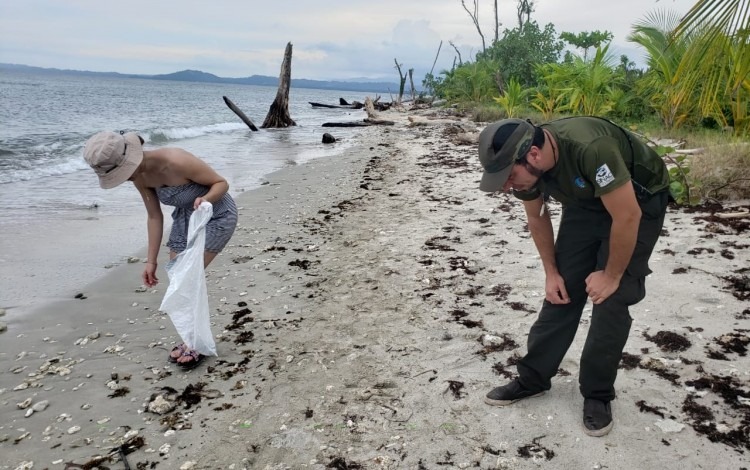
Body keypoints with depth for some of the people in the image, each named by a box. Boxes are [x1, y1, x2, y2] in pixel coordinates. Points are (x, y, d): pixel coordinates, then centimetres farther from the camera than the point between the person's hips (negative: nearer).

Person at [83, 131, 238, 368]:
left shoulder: (177, 161, -33)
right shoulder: (140, 175, -11)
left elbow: (221, 183, -21)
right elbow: (154, 216, -1)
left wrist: (205, 199, -43)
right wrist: (151, 261, 0)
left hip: (217, 216, -7)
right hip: (185, 218, 7)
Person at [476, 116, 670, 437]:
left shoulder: (591, 148, -41)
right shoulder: (524, 163, -19)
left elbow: (628, 217, -31)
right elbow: (537, 218, -1)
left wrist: (612, 275, -19)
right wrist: (551, 272, 0)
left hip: (640, 201, -5)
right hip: (585, 202, 5)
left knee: (611, 299, -9)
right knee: (563, 291, 2)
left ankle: (597, 395, 9)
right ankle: (532, 378, 15)